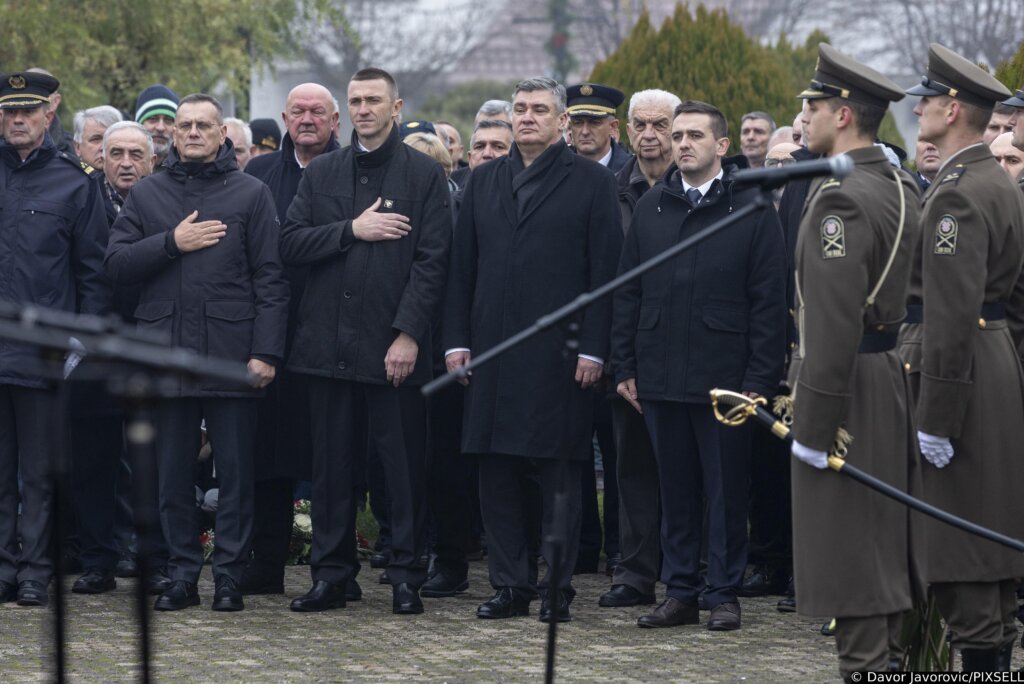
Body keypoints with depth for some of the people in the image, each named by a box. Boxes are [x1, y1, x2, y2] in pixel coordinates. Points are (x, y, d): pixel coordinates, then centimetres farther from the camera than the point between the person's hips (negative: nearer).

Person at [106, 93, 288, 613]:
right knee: (172, 473, 6)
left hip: (232, 353, -2)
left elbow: (271, 278, 0)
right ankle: (182, 574, 13)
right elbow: (116, 264, 5)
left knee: (235, 472, 0)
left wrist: (266, 351, -8)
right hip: (166, 353, 2)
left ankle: (229, 576, 7)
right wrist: (171, 243, -8)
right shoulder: (147, 194, 12)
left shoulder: (250, 194, 5)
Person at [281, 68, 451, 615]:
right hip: (328, 340, 3)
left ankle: (406, 576, 8)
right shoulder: (321, 173, 13)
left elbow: (431, 261, -5)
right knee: (331, 463, 7)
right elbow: (290, 243, 3)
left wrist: (409, 334, -13)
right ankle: (331, 574, 14)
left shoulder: (424, 174, 2)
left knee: (403, 464, 0)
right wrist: (352, 230, -10)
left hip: (393, 344, -3)